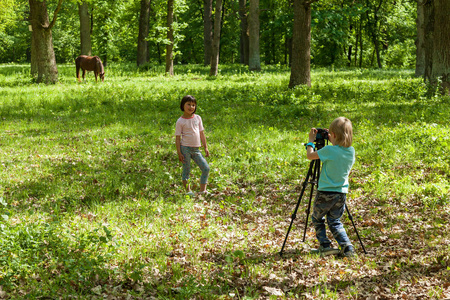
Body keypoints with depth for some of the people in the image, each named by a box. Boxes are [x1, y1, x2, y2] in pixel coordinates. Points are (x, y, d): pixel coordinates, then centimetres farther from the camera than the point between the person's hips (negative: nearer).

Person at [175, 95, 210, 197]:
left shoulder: (197, 118, 9)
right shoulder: (180, 121, -4)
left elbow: (202, 134, 15)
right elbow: (177, 138, -4)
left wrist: (205, 147, 11)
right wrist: (179, 153, -9)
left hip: (196, 149, 5)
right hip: (185, 148, -5)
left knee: (206, 168, -2)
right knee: (186, 170, 1)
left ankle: (202, 190, 3)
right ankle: (188, 190, 11)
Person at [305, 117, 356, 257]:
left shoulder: (329, 150, -18)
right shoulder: (351, 151, 0)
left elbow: (310, 155, -4)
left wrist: (311, 141, 10)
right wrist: (333, 142, 21)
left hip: (325, 193, -5)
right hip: (341, 193, 5)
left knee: (317, 219, 16)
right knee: (334, 221, 19)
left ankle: (325, 246, 8)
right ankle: (347, 247, 5)